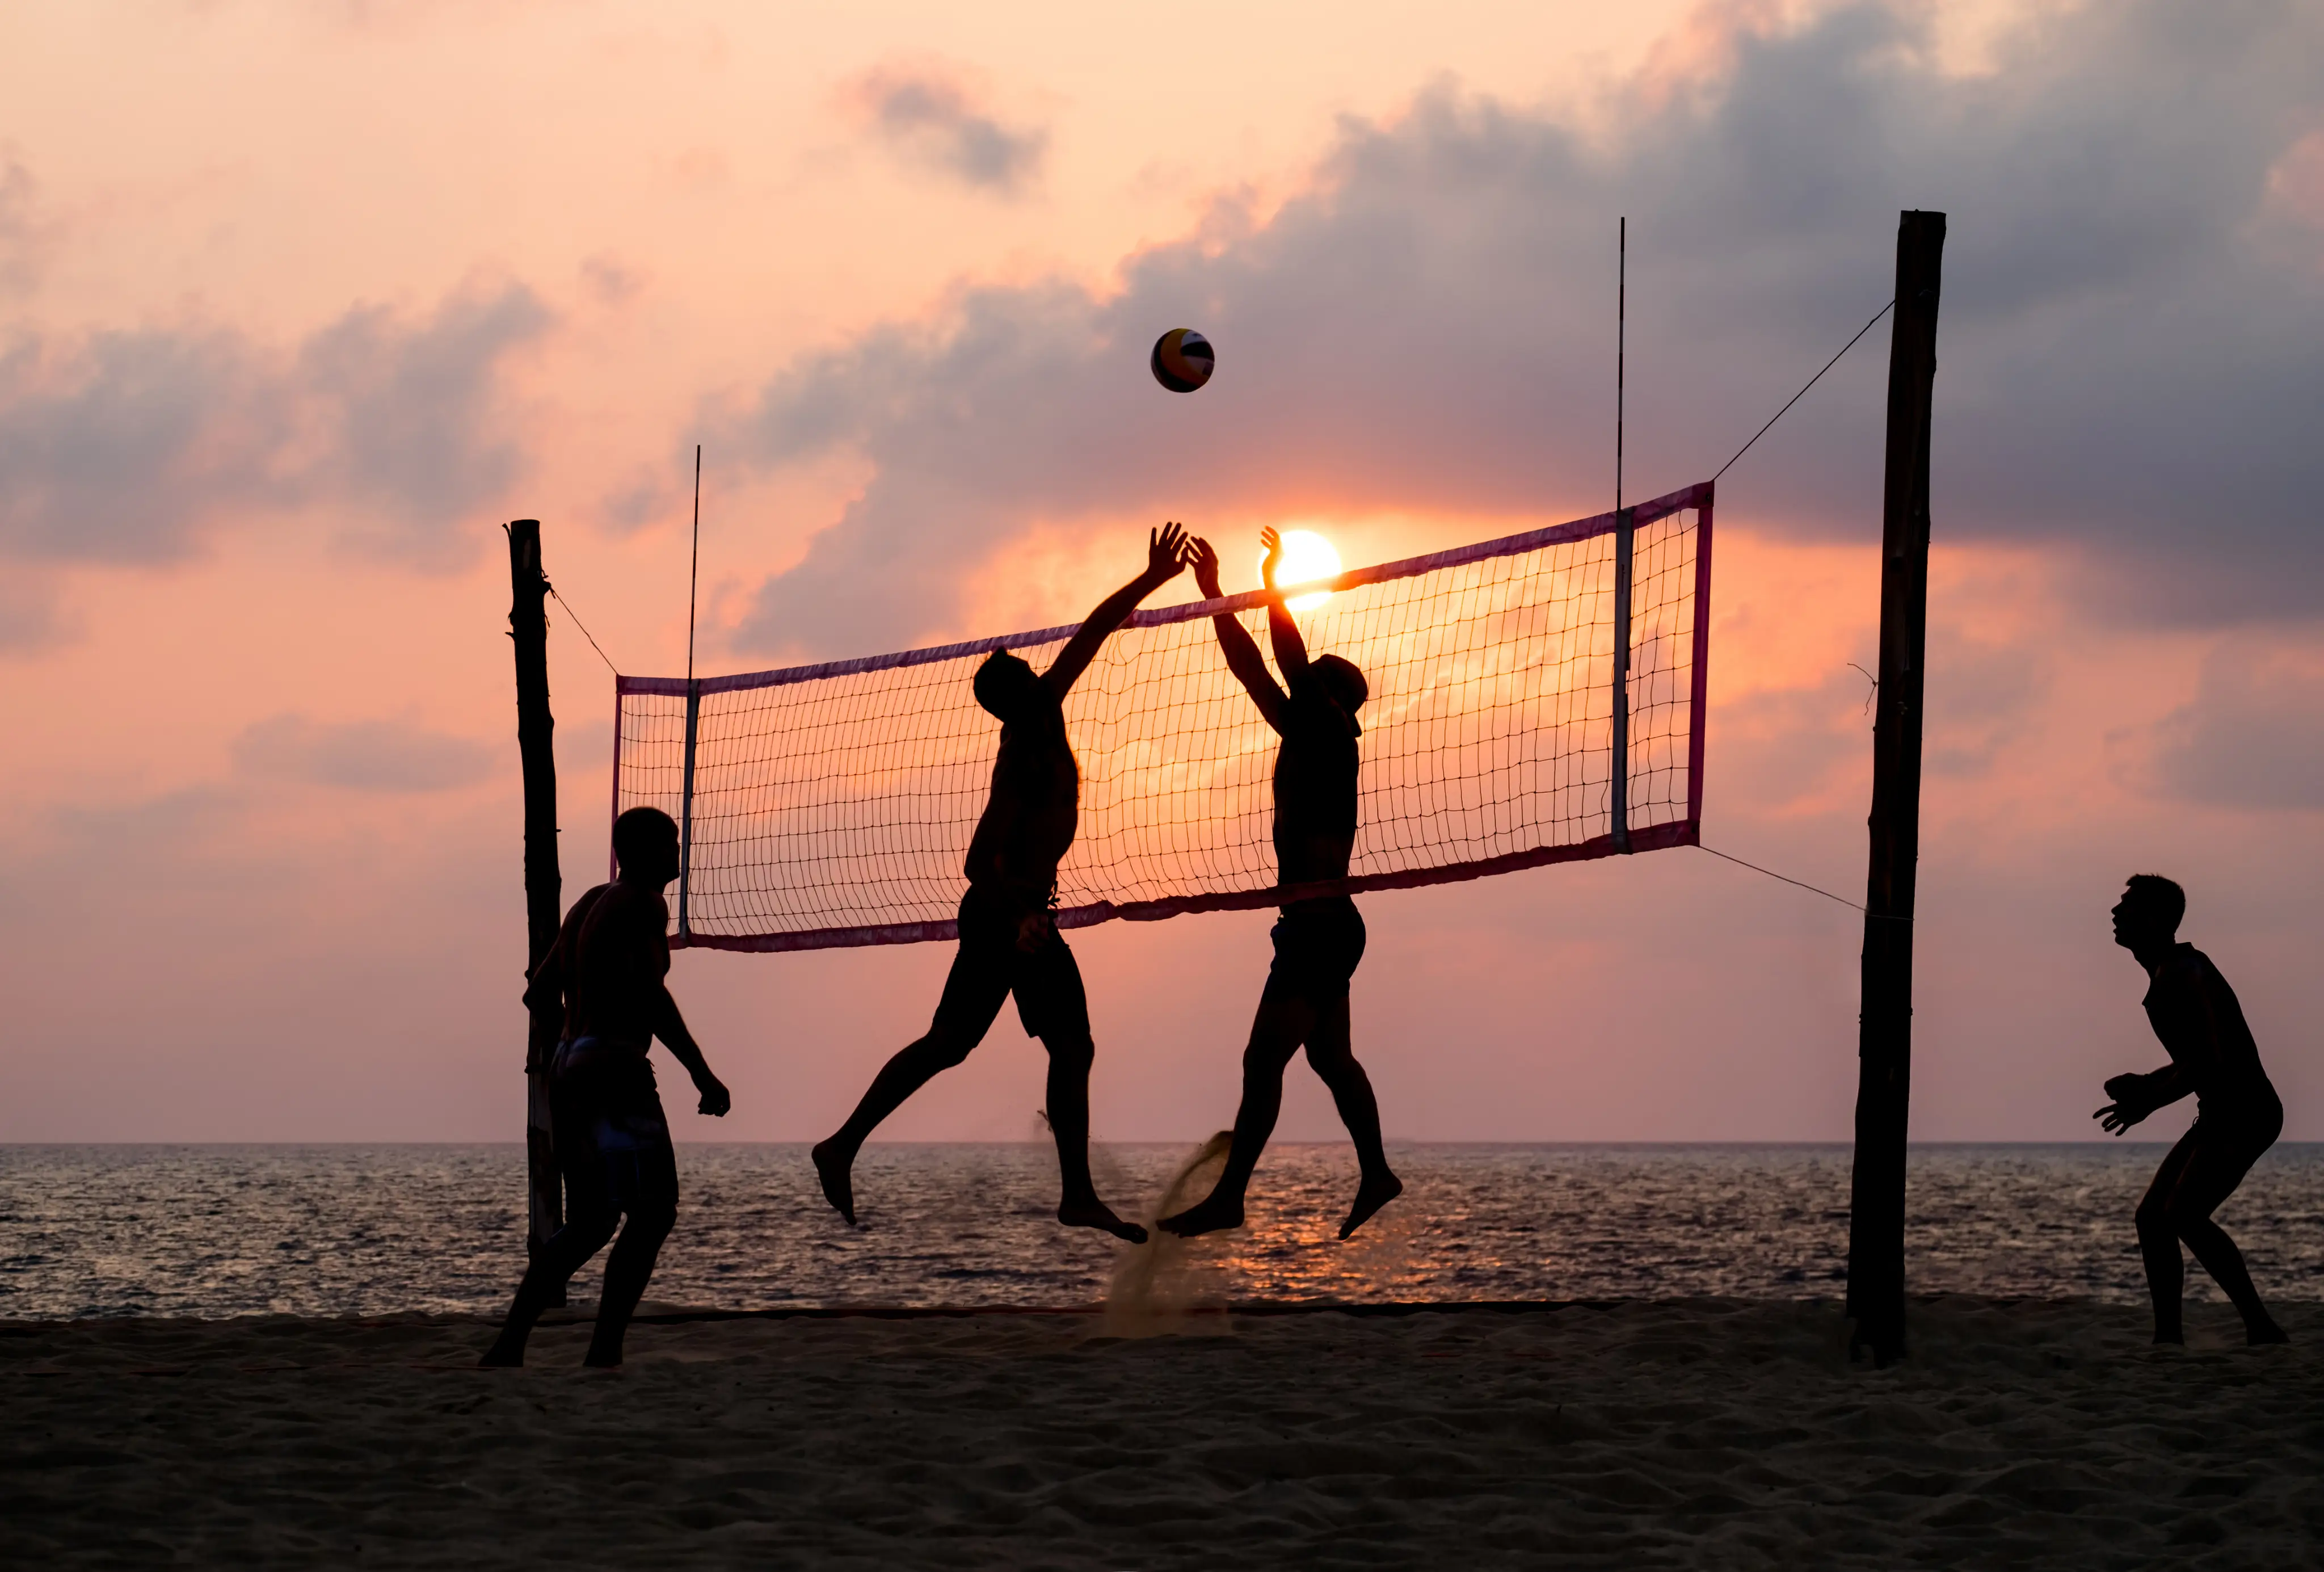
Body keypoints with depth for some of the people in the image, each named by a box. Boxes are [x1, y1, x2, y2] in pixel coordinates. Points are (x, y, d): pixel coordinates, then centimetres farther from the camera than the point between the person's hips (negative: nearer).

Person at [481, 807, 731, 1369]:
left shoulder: (591, 903, 18)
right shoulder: (643, 904, -8)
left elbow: (541, 991, 24)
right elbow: (650, 995, -21)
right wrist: (703, 1074, -21)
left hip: (568, 1065, 9)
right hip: (614, 1069, -9)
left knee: (590, 1223, 13)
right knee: (653, 1212, -8)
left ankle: (508, 1347, 6)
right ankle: (604, 1353, -17)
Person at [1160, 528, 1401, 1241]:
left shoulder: (1332, 740, -9)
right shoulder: (1304, 739, 13)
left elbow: (1296, 669, -19)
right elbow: (1254, 672, 15)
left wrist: (1271, 586, -12)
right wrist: (1214, 598, 13)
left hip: (1323, 927, -10)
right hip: (1315, 926, 10)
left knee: (1264, 1057, -15)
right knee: (1330, 1057, 18)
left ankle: (1229, 1197, -20)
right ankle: (1377, 1176, 27)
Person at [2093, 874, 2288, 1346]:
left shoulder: (2183, 975, -16)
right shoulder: (2169, 974, 16)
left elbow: (2215, 1057, -25)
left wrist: (2150, 1098, -17)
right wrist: (2146, 1086, 15)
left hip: (2246, 1113, -11)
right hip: (2221, 1115, 11)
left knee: (2183, 1214, -23)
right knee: (2153, 1215, 7)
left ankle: (2262, 1328, -20)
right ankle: (2168, 1337, 8)